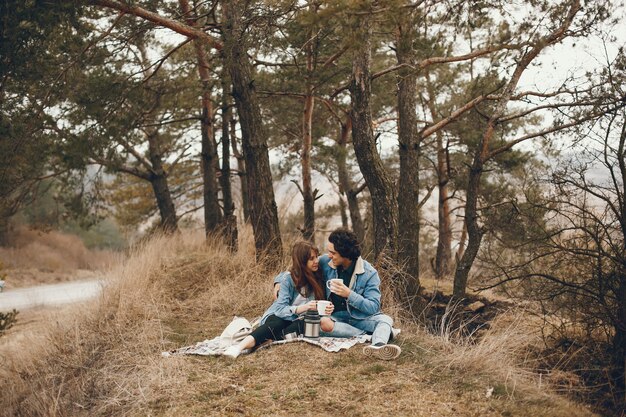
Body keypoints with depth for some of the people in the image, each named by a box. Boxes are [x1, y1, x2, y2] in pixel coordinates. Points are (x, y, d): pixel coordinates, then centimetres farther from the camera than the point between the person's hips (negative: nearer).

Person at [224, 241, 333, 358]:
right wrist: (303, 307, -35)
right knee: (276, 325, -40)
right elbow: (281, 308, -17)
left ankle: (266, 339, -42)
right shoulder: (287, 278, -11)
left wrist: (325, 308, -16)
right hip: (278, 316, -3)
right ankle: (240, 346, -63)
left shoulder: (318, 276, 2)